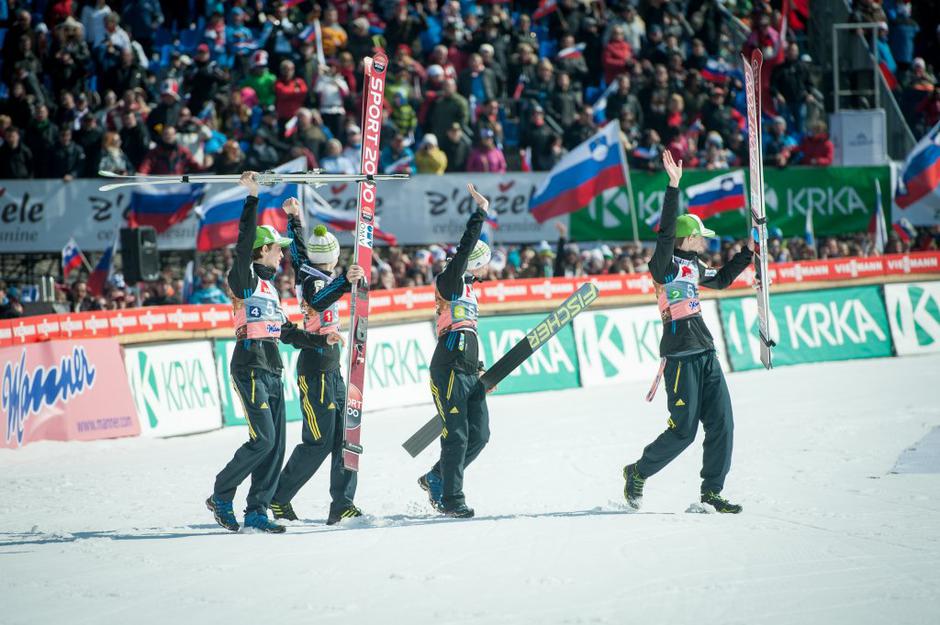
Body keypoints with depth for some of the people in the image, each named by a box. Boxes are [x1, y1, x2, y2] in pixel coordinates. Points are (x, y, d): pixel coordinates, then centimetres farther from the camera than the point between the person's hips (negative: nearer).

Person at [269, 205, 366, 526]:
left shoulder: (307, 271, 7)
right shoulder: (314, 280, -16)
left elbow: (297, 250, 26)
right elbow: (317, 301, -39)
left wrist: (294, 218, 37)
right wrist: (344, 282, -51)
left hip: (331, 369, 9)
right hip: (315, 369, -9)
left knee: (345, 436, 2)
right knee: (319, 441, -9)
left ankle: (343, 504, 0)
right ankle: (279, 498, 0)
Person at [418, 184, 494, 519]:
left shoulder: (466, 288, 20)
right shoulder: (449, 281, -6)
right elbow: (464, 249, -17)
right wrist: (480, 213, -17)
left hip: (470, 373, 9)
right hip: (449, 370, -9)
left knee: (479, 434, 5)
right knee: (457, 436, -8)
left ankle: (436, 479, 21)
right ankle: (451, 500, -1)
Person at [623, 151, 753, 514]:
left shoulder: (694, 266, 16)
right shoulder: (665, 264, -8)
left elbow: (721, 280, 35)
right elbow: (667, 231, -24)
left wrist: (747, 253, 32)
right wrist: (674, 186, -29)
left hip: (705, 354, 8)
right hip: (680, 356, -8)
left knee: (721, 424, 3)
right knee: (683, 431, -6)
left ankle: (712, 490, 12)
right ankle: (638, 473, 14)